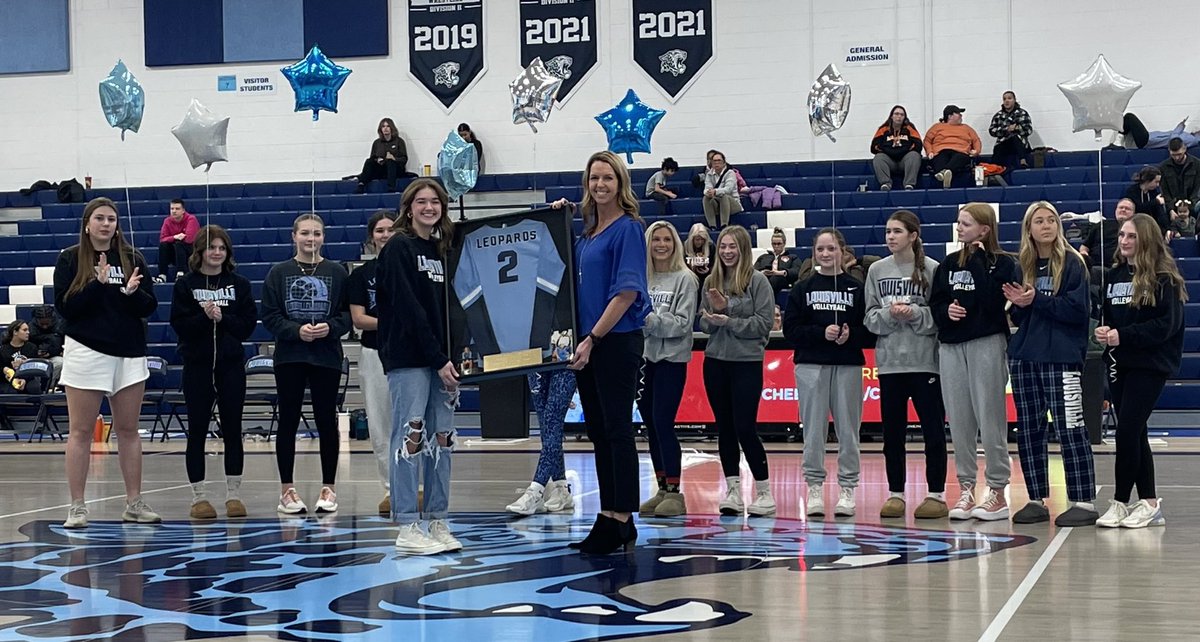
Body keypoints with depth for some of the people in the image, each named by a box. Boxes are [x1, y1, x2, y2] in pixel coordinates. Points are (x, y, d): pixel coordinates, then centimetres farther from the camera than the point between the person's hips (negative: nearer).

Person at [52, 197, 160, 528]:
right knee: (81, 432, -1)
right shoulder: (69, 259, 1)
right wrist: (97, 285, -17)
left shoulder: (132, 259, 8)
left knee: (128, 430, 7)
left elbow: (149, 307, 6)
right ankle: (77, 506, 3)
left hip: (129, 353, 3)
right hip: (86, 351, -3)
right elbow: (64, 307, -7)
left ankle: (134, 503, 14)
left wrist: (133, 292, -14)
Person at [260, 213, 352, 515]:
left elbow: (349, 314, 2)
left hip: (327, 357, 0)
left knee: (327, 420, 4)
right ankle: (287, 489, 12)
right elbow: (269, 316, -1)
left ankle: (328, 488, 13)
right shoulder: (279, 272, 3)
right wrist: (296, 330, -15)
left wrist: (330, 327, -16)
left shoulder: (336, 272, 3)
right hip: (289, 357, 0)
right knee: (288, 421, 4)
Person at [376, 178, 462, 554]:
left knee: (441, 438, 6)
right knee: (410, 435, -8)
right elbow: (408, 308, -12)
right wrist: (438, 359, -15)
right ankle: (407, 528, -6)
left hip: (440, 357, 7)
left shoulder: (442, 251, 17)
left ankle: (438, 524, 12)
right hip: (408, 357, -7)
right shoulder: (398, 249, -4)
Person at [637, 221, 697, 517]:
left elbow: (683, 323, -10)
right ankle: (662, 489, 18)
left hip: (671, 359, -5)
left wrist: (652, 320, -20)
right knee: (651, 425, 9)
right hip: (643, 356, 5)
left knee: (663, 423, -9)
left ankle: (674, 493, -3)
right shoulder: (641, 277, 8)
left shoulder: (685, 279, -4)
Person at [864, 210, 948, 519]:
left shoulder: (932, 269, -4)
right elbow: (869, 317, 5)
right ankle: (895, 494, 17)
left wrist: (915, 313, -20)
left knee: (933, 430, 2)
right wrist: (889, 314, -14)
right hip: (889, 361, 3)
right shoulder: (877, 270, 7)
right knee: (892, 431, 8)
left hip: (925, 361, -3)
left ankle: (936, 495, 10)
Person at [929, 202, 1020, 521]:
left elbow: (991, 300, -17)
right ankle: (966, 489, 13)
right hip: (951, 346, 5)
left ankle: (997, 491, 3)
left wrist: (977, 261, -13)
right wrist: (946, 311, -7)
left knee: (990, 419, -4)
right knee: (959, 421, 6)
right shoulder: (949, 264, 13)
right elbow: (935, 304, 14)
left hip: (987, 343, -5)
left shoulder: (1001, 264, -2)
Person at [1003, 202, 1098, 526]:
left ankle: (1084, 502, -5)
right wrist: (1018, 305, -6)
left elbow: (1078, 310, -11)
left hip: (1061, 357, -6)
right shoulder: (1022, 265, 12)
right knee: (1028, 430, 7)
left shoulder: (1072, 263, -2)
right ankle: (1036, 500, 15)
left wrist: (1036, 300, -16)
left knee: (1070, 428, -8)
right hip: (1024, 357, 6)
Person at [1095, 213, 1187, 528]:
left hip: (1150, 365, -7)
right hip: (1119, 363, 7)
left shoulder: (1163, 279, -8)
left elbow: (1167, 324, -15)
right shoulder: (1113, 276, 12)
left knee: (1126, 431, -11)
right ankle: (1149, 504, 15)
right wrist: (1103, 330, -4)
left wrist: (1123, 335, -19)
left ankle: (1120, 502, -1)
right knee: (1134, 434, 8)